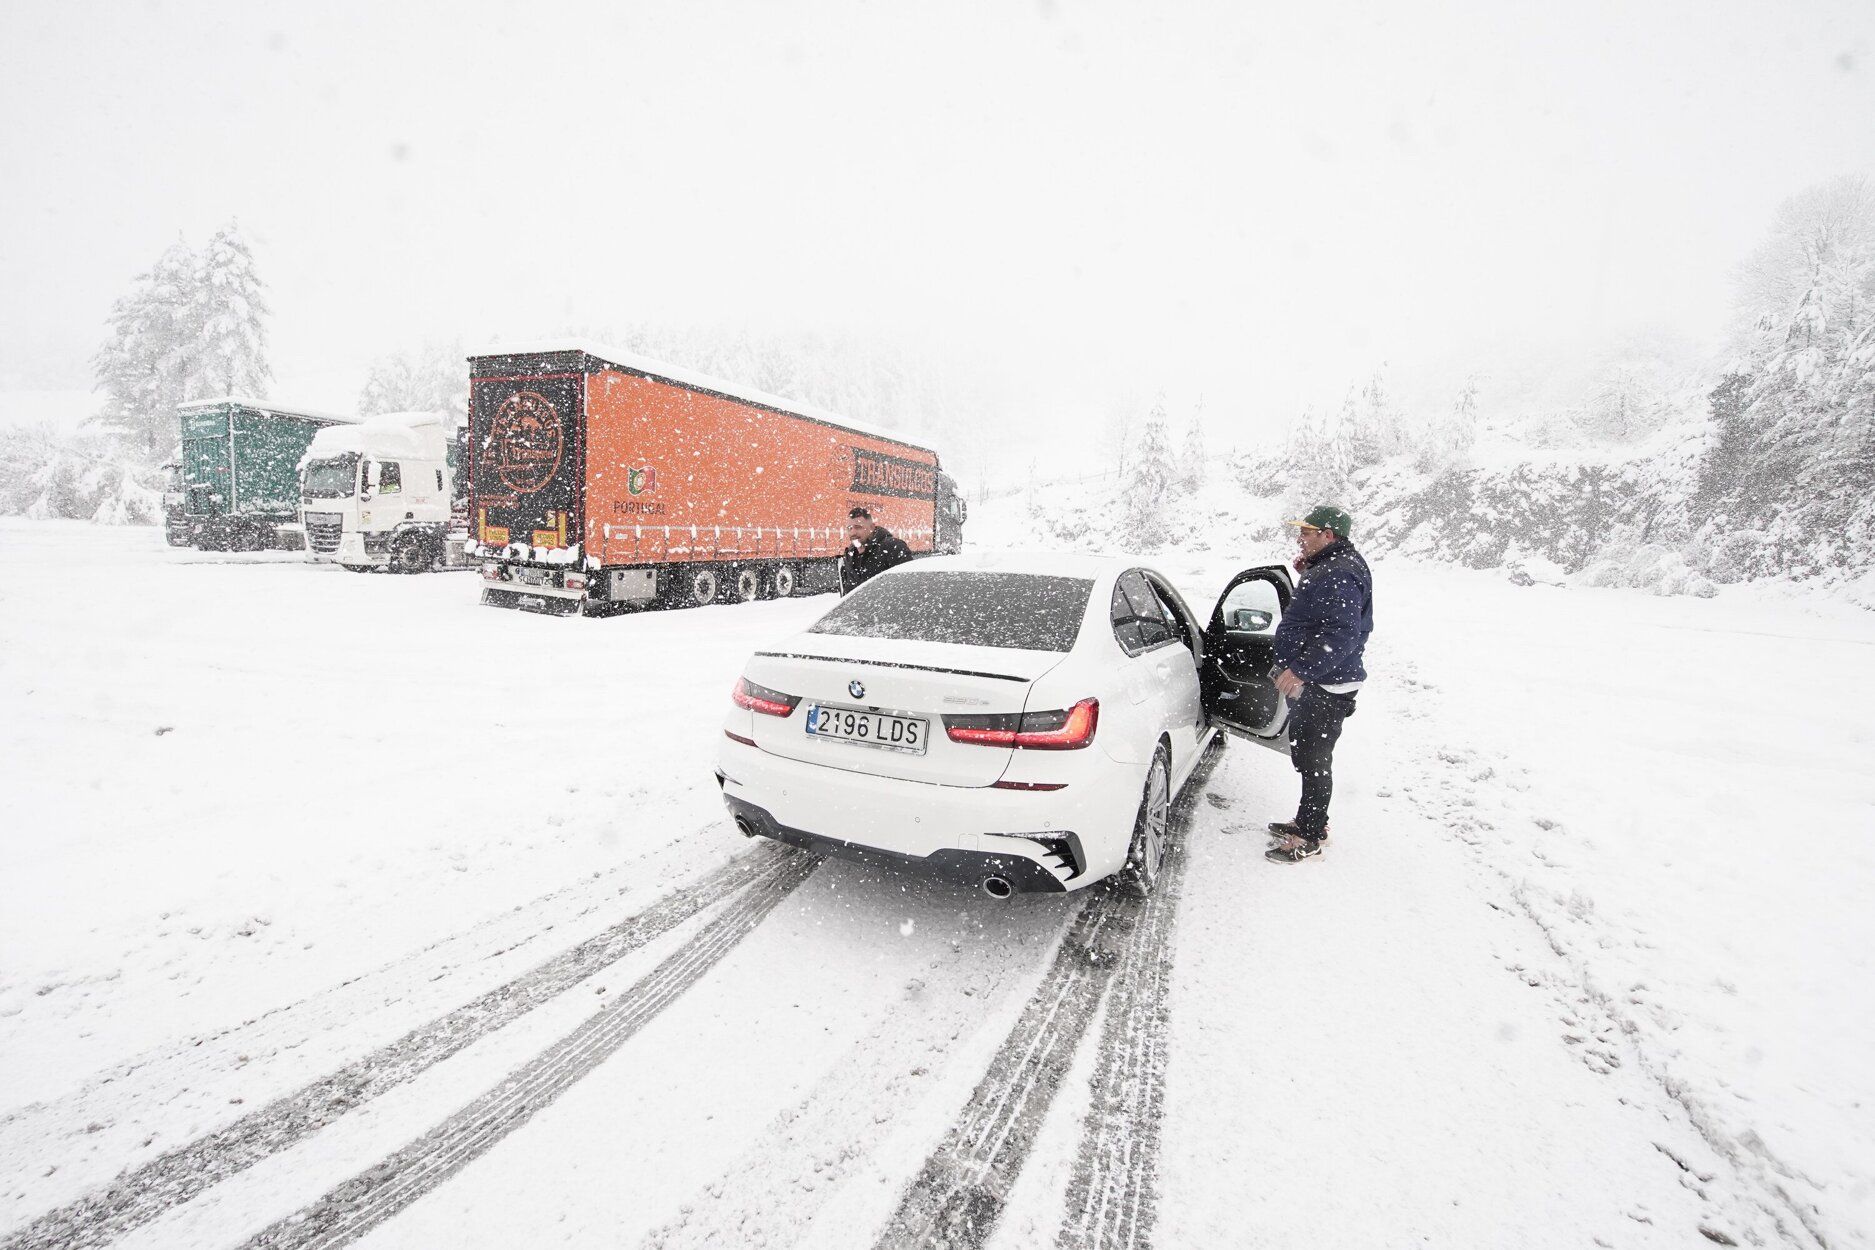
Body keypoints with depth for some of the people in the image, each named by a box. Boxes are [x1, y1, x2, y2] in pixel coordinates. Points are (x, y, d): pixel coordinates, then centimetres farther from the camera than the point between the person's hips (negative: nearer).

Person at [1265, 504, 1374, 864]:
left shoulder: (1340, 575, -21)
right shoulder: (1329, 568, 13)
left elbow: (1342, 634, -29)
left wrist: (1301, 669, -33)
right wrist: (1306, 575, 11)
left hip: (1326, 689, -11)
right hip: (1313, 683, 11)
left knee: (1313, 760, -1)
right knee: (1305, 754, 20)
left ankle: (1310, 838, 10)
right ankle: (1309, 821, 35)